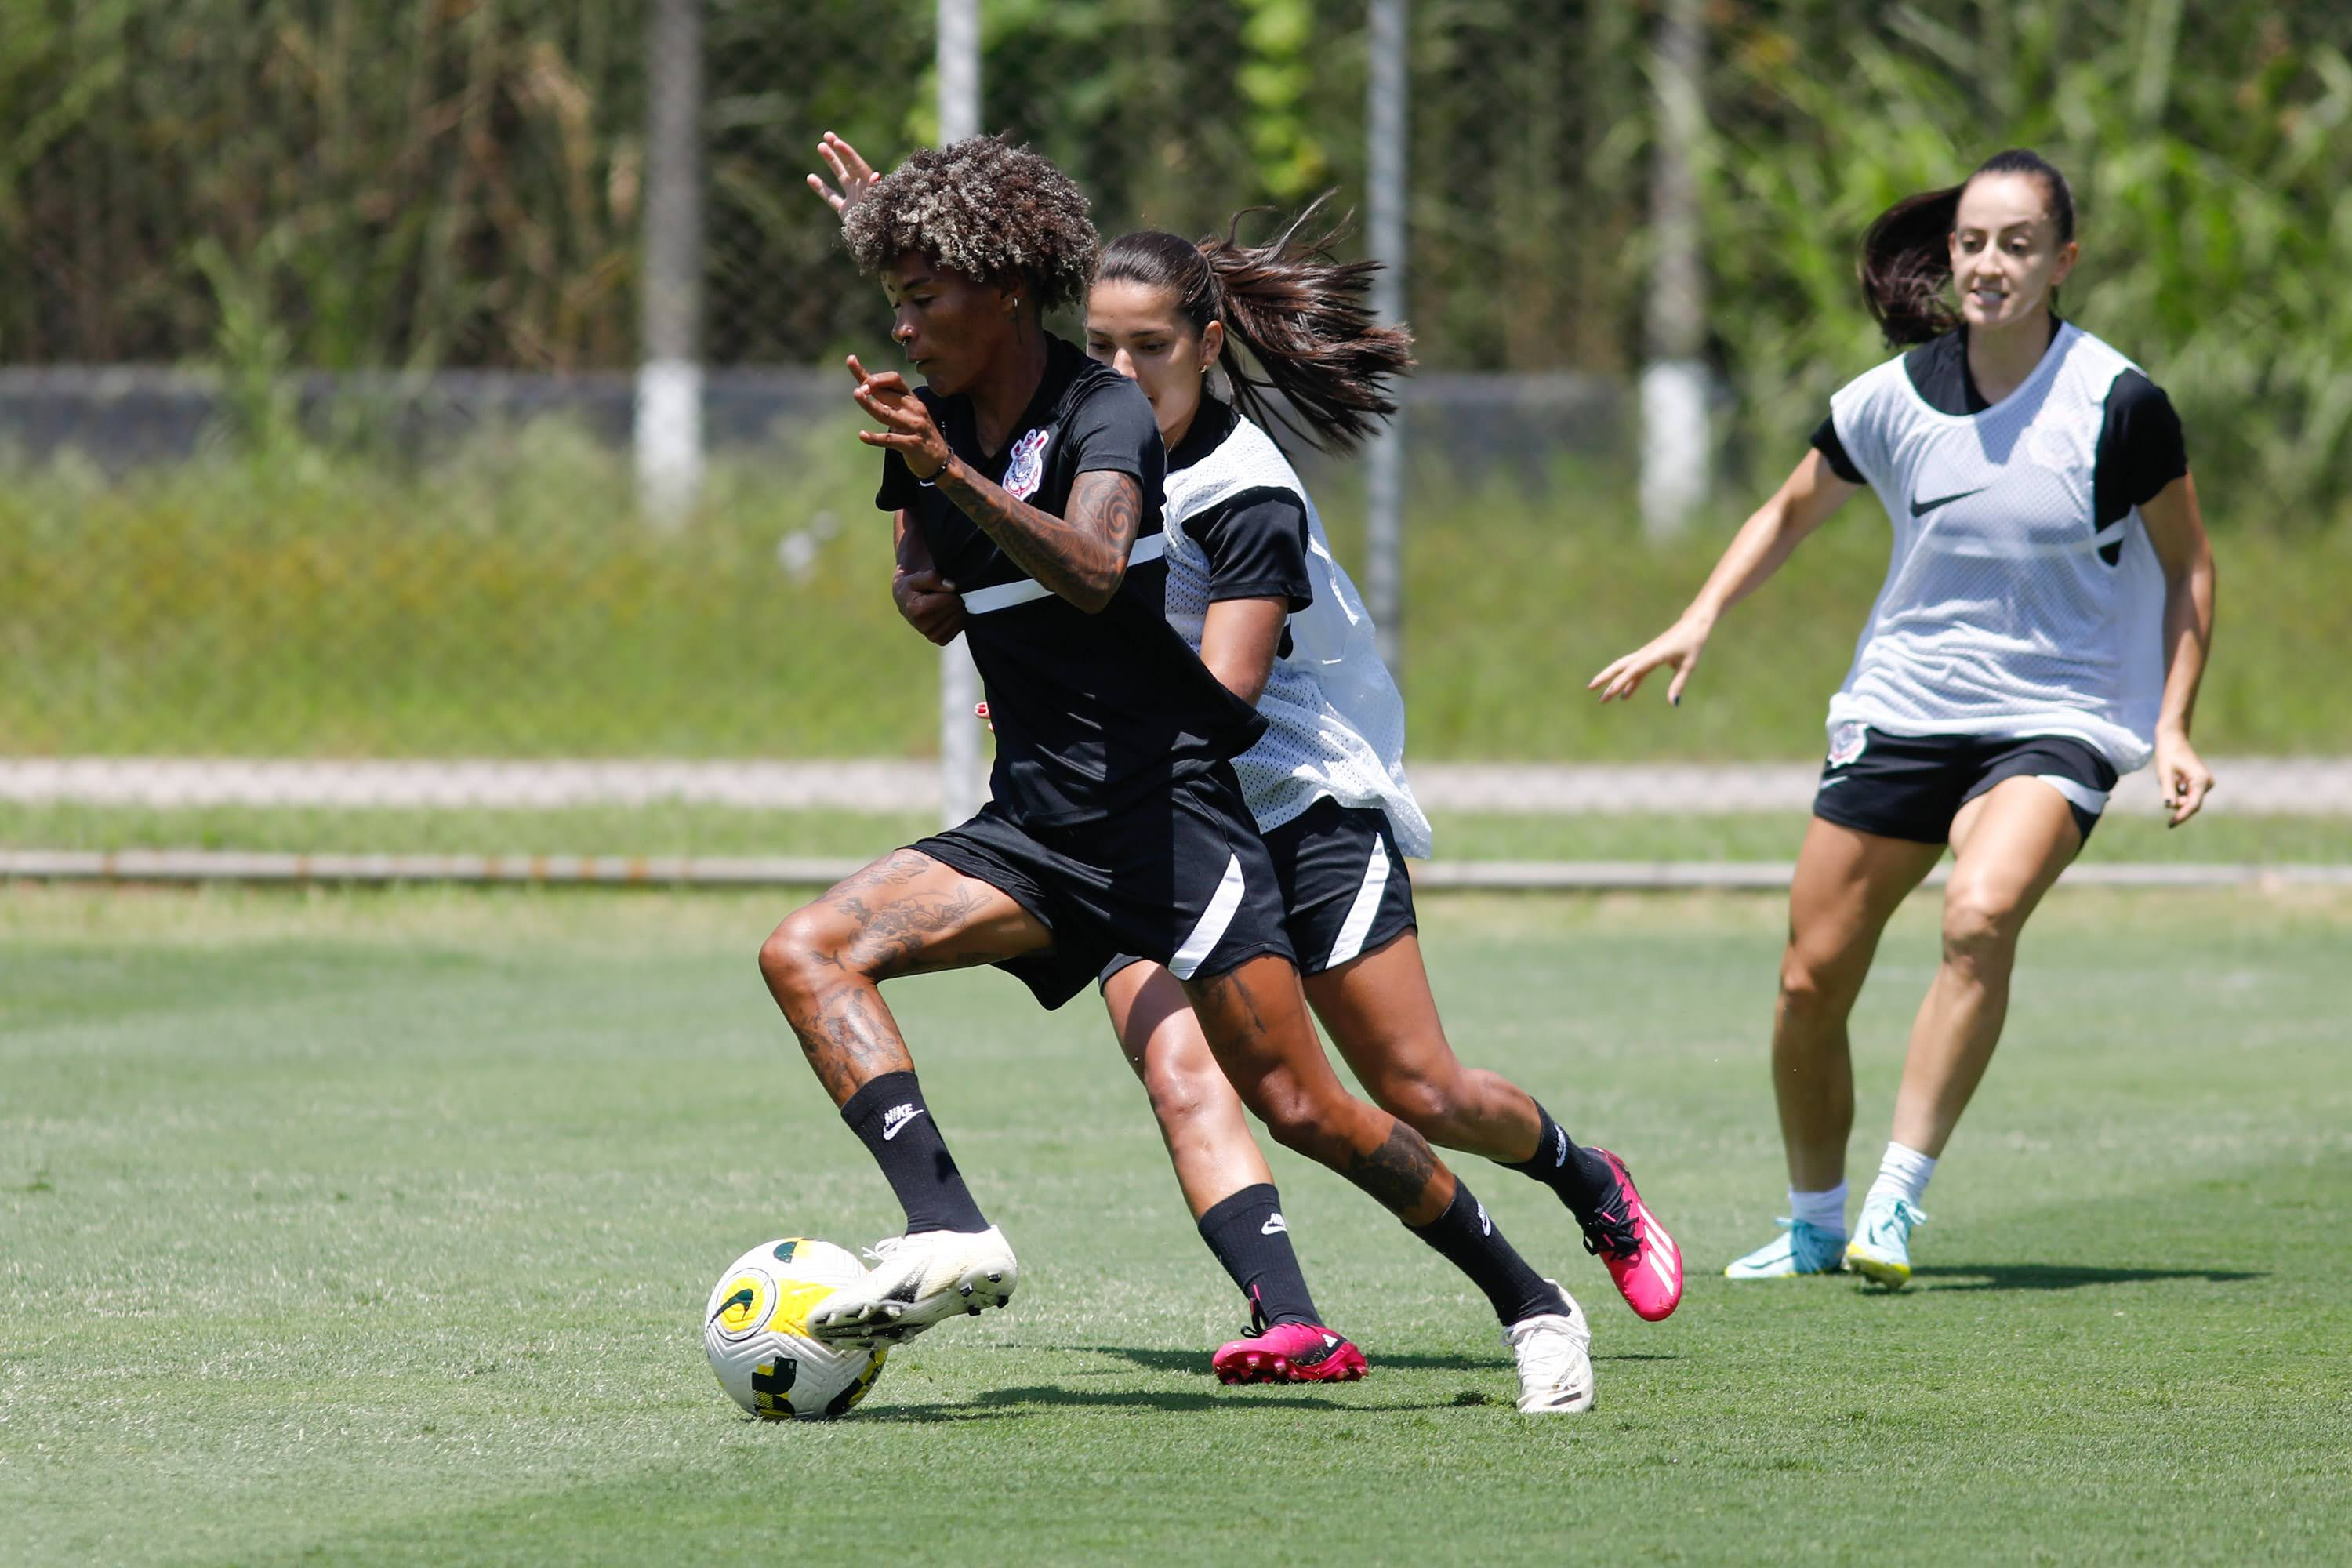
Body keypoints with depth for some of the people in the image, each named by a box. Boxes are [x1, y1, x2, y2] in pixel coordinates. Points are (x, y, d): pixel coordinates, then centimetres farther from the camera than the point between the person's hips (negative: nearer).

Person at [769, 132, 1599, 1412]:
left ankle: (1529, 1304, 8)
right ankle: (948, 1234, -29)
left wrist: (951, 475, -44)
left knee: (1302, 1110, -9)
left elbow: (1095, 573, -34)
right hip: (1033, 824, 7)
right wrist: (924, 585, 1)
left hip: (1170, 810, -7)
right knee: (807, 951, -15)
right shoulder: (931, 420, 7)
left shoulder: (1106, 415, -13)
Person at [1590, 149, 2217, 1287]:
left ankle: (1898, 1203, -24)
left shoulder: (2117, 404, -12)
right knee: (1812, 981, 2)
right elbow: (1792, 512, 15)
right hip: (1901, 712, 4)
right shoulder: (1896, 399, -4)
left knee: (1981, 913, -31)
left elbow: (2187, 567, 1)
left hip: (2056, 723, -4)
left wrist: (2171, 729, -7)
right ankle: (1814, 1225, 25)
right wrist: (1699, 620, 2)